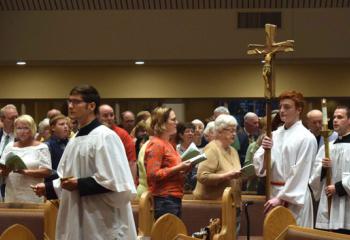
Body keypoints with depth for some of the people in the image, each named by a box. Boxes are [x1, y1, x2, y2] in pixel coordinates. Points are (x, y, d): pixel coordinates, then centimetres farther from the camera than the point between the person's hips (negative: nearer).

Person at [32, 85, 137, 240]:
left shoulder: (105, 137, -14)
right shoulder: (75, 140, 14)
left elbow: (116, 182, -20)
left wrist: (79, 185, -19)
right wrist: (48, 188, 6)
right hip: (78, 221, 9)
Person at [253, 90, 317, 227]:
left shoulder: (306, 138, -8)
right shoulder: (274, 135, 8)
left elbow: (300, 173, -12)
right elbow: (259, 166, 5)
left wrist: (281, 198, -15)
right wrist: (265, 150, -14)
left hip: (294, 197, -6)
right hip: (273, 193, 6)